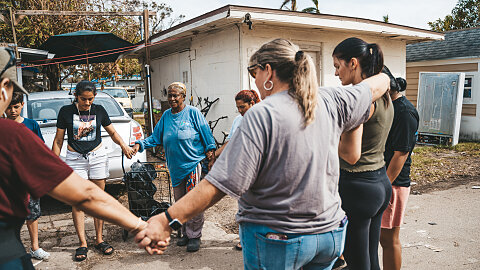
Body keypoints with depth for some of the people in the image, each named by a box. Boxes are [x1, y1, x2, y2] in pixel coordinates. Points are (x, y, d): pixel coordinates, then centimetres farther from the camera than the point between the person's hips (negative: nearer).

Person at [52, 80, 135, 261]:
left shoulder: (99, 110, 2)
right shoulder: (66, 111, -2)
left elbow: (112, 132, 12)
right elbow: (58, 140, 3)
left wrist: (123, 145, -6)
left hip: (97, 156, 1)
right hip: (75, 158, -1)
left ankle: (99, 240, 16)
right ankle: (82, 243, 7)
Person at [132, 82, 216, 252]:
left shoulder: (193, 113, -3)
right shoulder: (166, 116, 12)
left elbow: (206, 133, 0)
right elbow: (156, 137, 15)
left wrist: (210, 150, -7)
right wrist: (140, 144, 3)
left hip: (193, 163, -5)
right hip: (175, 166, 6)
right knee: (179, 202, 12)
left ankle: (194, 236, 8)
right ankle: (185, 233, 26)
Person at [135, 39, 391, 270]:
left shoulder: (262, 115, -21)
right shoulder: (330, 101, -3)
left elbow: (222, 182, -26)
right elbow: (379, 84, 17)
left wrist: (168, 220, -23)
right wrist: (382, 76, 41)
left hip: (277, 242, -6)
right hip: (330, 234, 6)